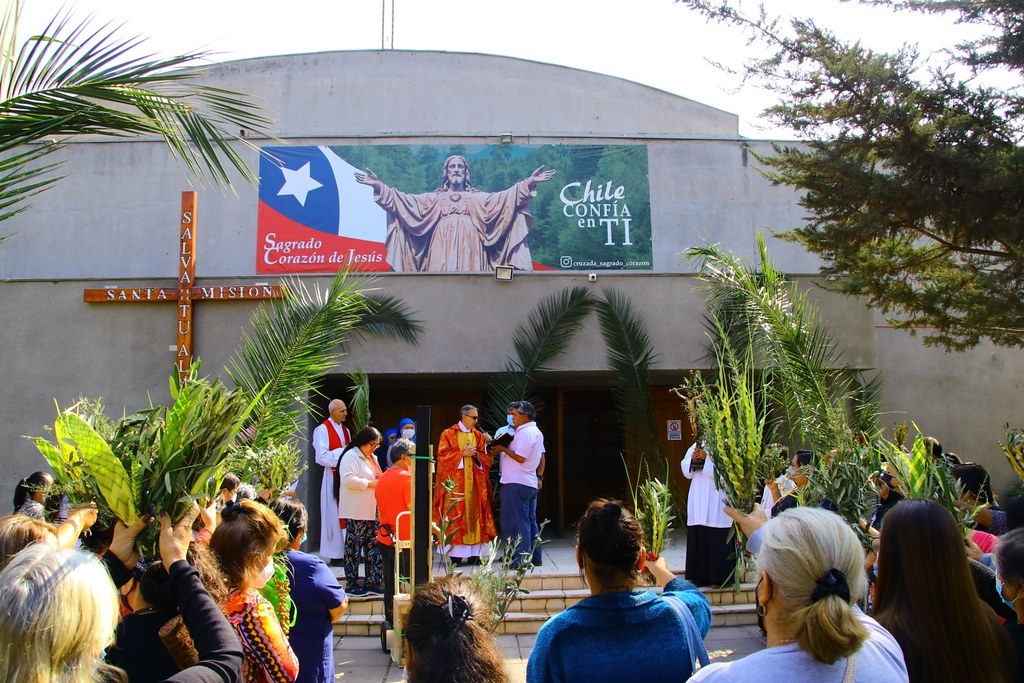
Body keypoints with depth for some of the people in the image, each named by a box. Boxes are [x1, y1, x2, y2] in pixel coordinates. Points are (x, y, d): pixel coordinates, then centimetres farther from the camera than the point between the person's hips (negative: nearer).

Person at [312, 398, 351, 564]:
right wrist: (342, 452, -15)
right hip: (332, 477, -7)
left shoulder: (345, 430, 16)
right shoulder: (322, 430, -8)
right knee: (334, 515, -3)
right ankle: (335, 554, 3)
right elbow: (321, 457, -16)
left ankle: (346, 551, 11)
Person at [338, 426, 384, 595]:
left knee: (373, 547, 9)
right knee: (354, 547, -2)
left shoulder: (372, 458, 20)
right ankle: (350, 584, 6)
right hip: (356, 512, -9)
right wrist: (369, 483, -17)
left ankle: (372, 581, 15)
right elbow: (348, 479, -21)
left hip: (372, 511, 9)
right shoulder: (351, 456, -8)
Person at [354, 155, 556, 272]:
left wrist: (529, 183, -5)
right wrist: (379, 186, 4)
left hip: (468, 247, 0)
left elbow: (505, 197, 7)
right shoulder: (434, 198, 19)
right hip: (442, 249, 0)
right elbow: (405, 201, 13)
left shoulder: (478, 198, 18)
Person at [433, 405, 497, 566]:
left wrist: (476, 455, -10)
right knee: (455, 514, -6)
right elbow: (442, 456, -8)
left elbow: (487, 458, 10)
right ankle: (455, 554, -3)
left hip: (474, 482, 4)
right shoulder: (448, 434, -1)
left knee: (474, 513, 2)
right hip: (455, 482, -4)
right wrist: (462, 453, -16)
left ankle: (473, 553, 5)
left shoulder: (479, 435, 12)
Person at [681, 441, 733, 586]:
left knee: (717, 540, -4)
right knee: (697, 538, 6)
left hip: (716, 502, -6)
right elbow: (686, 471, 13)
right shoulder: (695, 446, 14)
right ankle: (701, 576, 14)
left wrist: (706, 458, -17)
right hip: (698, 502, 6)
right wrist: (692, 458, -5)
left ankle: (720, 577, 6)